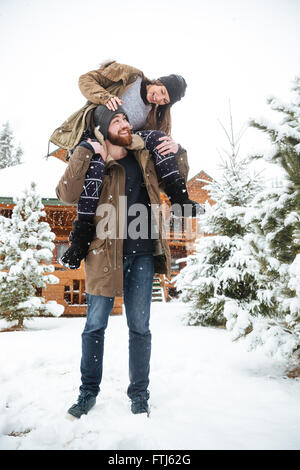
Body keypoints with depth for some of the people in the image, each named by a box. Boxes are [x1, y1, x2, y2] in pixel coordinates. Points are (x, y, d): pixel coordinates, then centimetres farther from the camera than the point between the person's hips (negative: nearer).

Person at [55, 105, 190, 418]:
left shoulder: (143, 157, 11)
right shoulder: (93, 163, 0)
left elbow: (179, 179, 24)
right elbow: (67, 195, -17)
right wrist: (84, 152, -18)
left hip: (141, 253, 3)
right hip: (105, 252, -2)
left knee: (140, 327, 8)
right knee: (95, 326, 7)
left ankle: (139, 393, 23)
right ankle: (88, 392, 26)